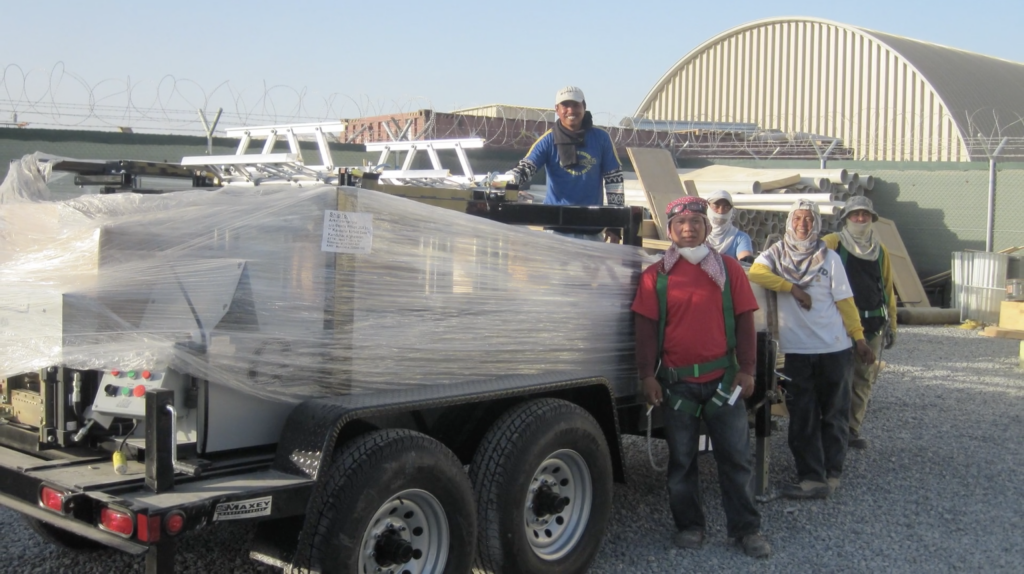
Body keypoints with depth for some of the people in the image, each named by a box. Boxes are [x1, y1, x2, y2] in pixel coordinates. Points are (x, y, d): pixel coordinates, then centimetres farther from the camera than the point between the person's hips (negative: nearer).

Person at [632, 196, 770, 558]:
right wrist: (647, 376, -8)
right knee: (682, 459, 9)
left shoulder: (728, 269, 4)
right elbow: (646, 328, 0)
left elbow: (744, 322, 2)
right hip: (676, 382, 0)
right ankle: (689, 525, 22)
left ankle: (746, 529, 13)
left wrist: (746, 370, -5)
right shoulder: (656, 276, 2)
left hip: (722, 378, 0)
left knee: (735, 456, 4)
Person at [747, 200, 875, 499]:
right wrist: (793, 287, -13)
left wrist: (859, 338, 0)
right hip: (797, 350, 0)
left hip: (835, 348, 0)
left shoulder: (829, 257, 4)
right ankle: (812, 477, 1)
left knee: (835, 414, 5)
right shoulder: (777, 253, 6)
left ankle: (831, 472, 15)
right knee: (802, 418, -1)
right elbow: (756, 273, -13)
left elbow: (844, 301, 3)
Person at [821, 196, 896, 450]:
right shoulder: (832, 244, -2)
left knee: (864, 379, 8)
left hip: (872, 324, 5)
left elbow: (887, 288, 18)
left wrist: (891, 324, 16)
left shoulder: (880, 250, 14)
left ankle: (852, 429, 16)